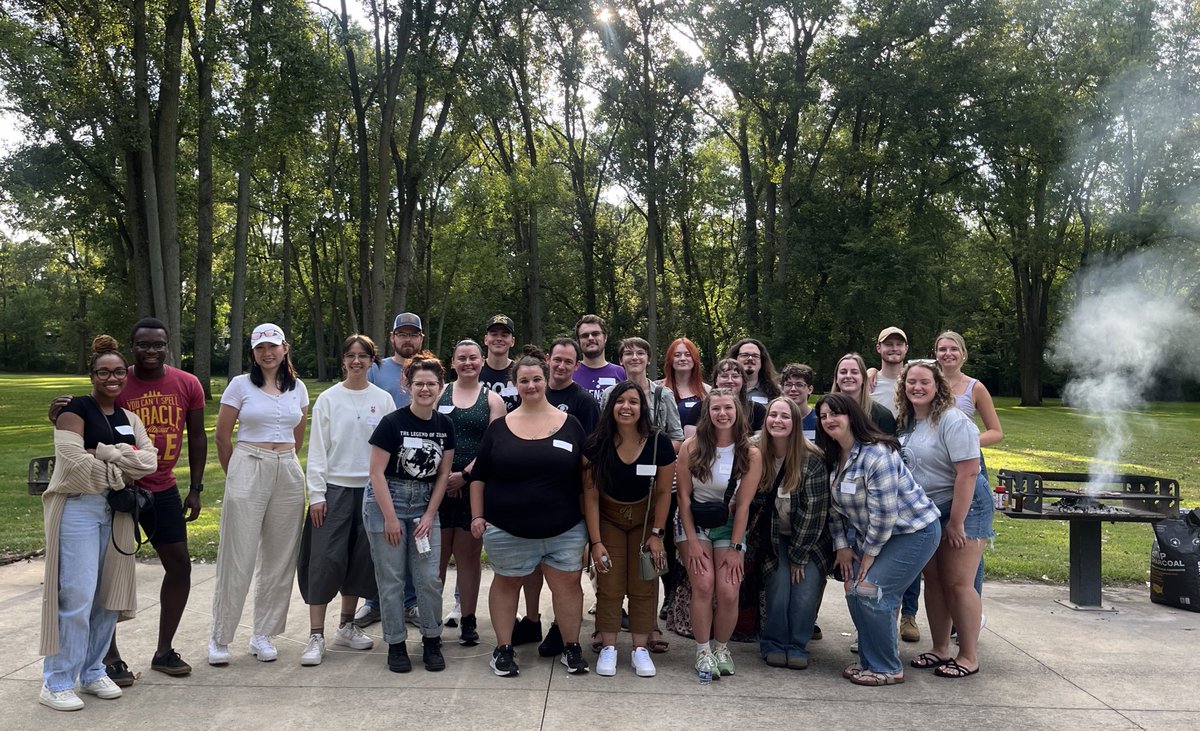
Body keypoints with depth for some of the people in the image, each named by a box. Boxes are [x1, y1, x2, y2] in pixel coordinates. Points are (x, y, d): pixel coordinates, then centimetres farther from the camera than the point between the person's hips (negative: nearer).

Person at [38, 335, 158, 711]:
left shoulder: (129, 418, 14)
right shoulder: (75, 409, -5)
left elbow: (149, 460, -1)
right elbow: (75, 464, -19)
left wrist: (103, 454, -13)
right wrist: (122, 467, -7)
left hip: (116, 511, 6)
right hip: (77, 508, -6)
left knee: (108, 594, 10)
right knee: (76, 596, -7)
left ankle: (92, 672, 23)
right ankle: (55, 682, 5)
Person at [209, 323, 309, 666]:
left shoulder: (298, 388, 10)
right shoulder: (241, 384, 0)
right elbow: (222, 435, 4)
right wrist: (235, 474, 10)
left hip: (288, 473, 4)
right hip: (247, 471, -4)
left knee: (280, 557, 7)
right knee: (238, 557, -2)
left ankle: (263, 635, 19)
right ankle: (220, 638, 11)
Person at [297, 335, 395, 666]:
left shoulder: (384, 400, 5)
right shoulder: (328, 399, 0)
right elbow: (317, 449, -1)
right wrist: (316, 494, -7)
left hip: (371, 489, 2)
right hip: (334, 488, -2)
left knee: (361, 559, 8)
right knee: (325, 559, -6)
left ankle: (347, 626, 23)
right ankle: (316, 636, 1)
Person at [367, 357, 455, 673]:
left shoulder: (445, 425, 1)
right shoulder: (392, 422, -12)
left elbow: (443, 474, 6)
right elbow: (377, 472, -12)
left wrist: (429, 515, -1)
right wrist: (390, 518, -13)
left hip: (424, 504, 4)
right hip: (387, 501, -3)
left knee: (429, 578, 1)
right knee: (392, 578, 2)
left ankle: (432, 641, 17)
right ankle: (396, 644, 16)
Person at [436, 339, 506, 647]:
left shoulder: (493, 400, 6)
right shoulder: (440, 394, 9)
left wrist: (464, 475, -11)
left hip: (475, 486, 0)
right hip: (439, 485, 0)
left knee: (469, 555, 6)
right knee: (437, 555, 2)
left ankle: (467, 621, 14)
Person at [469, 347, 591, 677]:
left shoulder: (570, 425, 1)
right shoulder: (499, 427, 2)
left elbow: (585, 475, 5)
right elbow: (479, 476, 7)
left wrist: (590, 519, 3)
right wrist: (477, 515, 0)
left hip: (564, 529, 0)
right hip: (506, 529, 0)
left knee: (568, 584, 3)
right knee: (506, 583, 12)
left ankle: (571, 647, 20)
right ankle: (503, 648, 26)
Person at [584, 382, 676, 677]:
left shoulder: (659, 443, -19)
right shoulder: (597, 444, -18)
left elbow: (663, 492, -8)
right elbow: (590, 494, -13)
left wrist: (657, 533, -7)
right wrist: (596, 541, -15)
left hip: (645, 519, 0)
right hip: (608, 519, 0)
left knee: (643, 585, 1)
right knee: (609, 585, -2)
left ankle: (640, 649, 13)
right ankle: (608, 647, 11)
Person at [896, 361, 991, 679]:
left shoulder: (953, 421, -18)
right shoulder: (906, 422, 5)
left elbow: (968, 473, -22)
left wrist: (956, 522, -22)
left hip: (963, 507, -7)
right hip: (926, 511, 8)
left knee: (957, 582, -5)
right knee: (933, 579, 11)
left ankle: (969, 657, 7)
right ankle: (940, 649, 21)